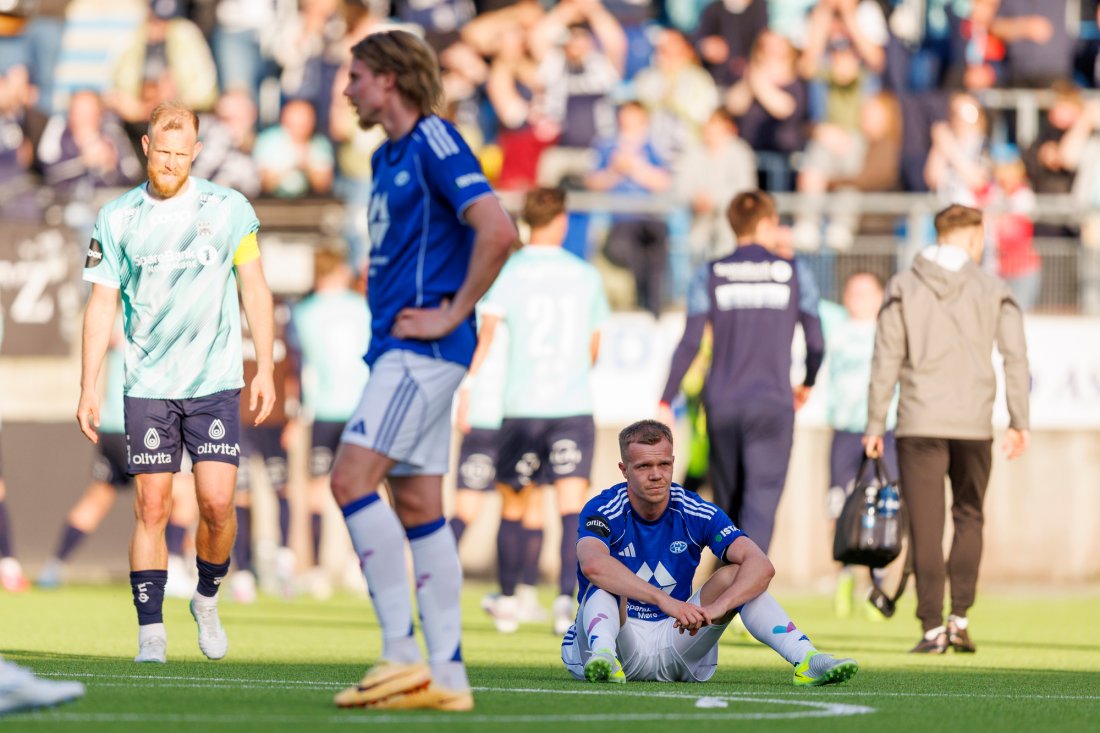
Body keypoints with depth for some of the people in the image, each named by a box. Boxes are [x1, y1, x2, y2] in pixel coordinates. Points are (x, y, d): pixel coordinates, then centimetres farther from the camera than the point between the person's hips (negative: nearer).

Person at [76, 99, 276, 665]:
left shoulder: (229, 209, 1)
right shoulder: (115, 219, 3)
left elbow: (254, 288, 6)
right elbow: (101, 304, 5)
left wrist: (264, 369, 0)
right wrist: (88, 387, 0)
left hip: (215, 383, 0)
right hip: (147, 385, 0)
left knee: (217, 501, -9)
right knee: (151, 507, -4)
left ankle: (207, 596, 18)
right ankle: (150, 631, 0)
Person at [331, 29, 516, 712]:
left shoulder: (434, 143, -11)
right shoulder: (388, 157, 19)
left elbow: (498, 231, -23)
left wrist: (452, 315, -17)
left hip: (422, 350, -10)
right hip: (398, 348, 10)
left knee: (352, 480, -17)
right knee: (418, 508, 6)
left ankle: (402, 652, -16)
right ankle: (446, 675, 5)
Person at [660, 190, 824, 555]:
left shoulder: (709, 275, 3)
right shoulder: (794, 273, 3)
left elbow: (689, 344, -3)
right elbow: (816, 343, 6)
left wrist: (666, 401, 2)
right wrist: (807, 384, 26)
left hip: (721, 405, 2)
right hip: (772, 404, -2)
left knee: (727, 505, 15)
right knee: (760, 505, -8)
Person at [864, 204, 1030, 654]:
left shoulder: (903, 287, 2)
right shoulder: (992, 289, 3)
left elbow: (886, 359, -2)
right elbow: (1016, 358, -1)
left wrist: (875, 425, 1)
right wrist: (1019, 422, 3)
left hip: (919, 423, -1)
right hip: (974, 422, 1)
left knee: (925, 527, 1)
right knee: (969, 518, 16)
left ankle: (932, 628, -4)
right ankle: (960, 617, 5)